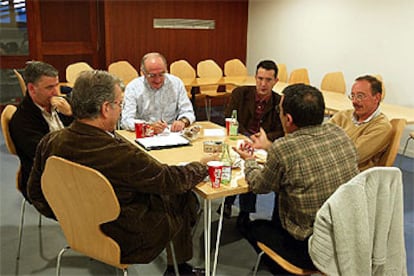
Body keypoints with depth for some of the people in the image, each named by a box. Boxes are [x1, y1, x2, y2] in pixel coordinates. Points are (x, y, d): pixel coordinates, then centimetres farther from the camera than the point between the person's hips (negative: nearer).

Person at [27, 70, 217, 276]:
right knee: (185, 199, 15)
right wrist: (203, 166, -1)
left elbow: (35, 194, 0)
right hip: (123, 245, -7)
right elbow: (172, 180, -20)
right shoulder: (121, 155, -34)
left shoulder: (50, 142, -14)